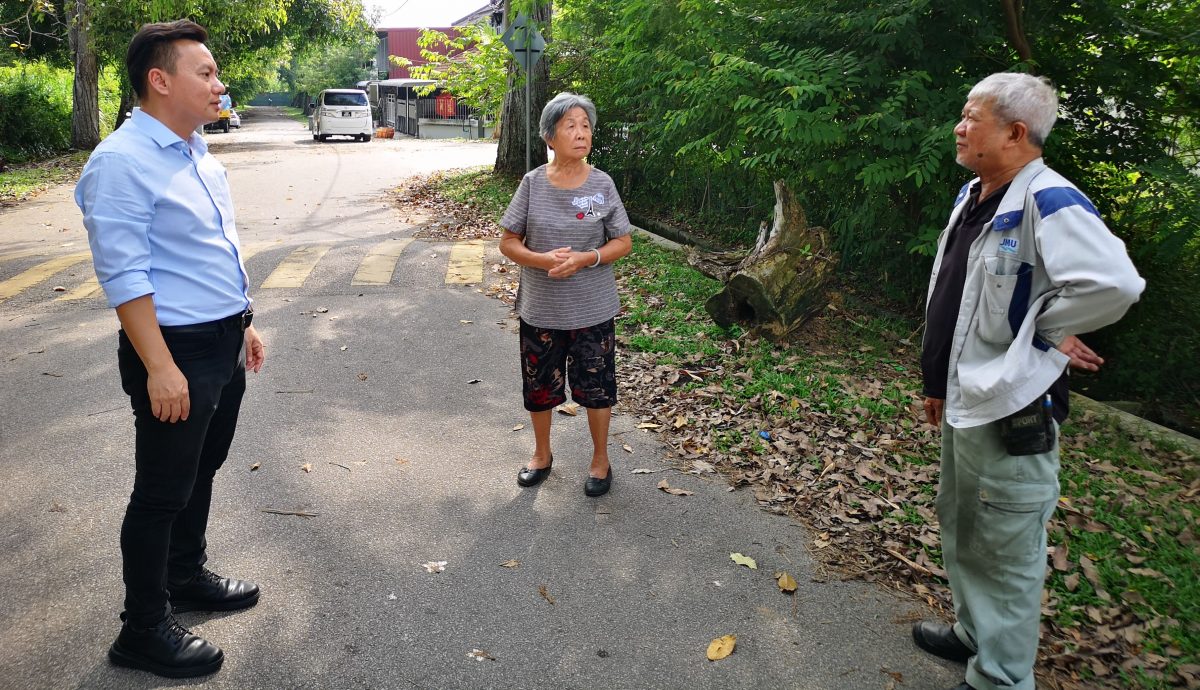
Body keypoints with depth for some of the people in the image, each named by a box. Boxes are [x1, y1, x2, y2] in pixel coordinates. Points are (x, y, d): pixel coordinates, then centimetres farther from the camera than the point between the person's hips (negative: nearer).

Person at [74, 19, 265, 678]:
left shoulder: (198, 153, 11)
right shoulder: (123, 162, -17)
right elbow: (124, 276, -21)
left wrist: (242, 323, 19)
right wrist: (160, 368, -22)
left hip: (224, 346, 9)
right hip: (176, 351, -9)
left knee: (201, 471, 22)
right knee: (163, 493, 4)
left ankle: (186, 576, 42)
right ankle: (144, 630, 21)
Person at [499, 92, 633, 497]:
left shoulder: (602, 185, -6)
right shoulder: (533, 184, -5)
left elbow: (623, 243, -1)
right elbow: (508, 242, -2)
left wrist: (585, 259, -19)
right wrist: (543, 260, -21)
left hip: (593, 310, -1)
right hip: (540, 309, 1)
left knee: (595, 387, 10)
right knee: (539, 386, 14)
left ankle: (600, 459, 32)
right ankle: (542, 454, 38)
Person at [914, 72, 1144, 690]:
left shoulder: (1047, 201, -19)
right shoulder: (971, 197, 10)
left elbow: (1113, 284, -35)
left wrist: (1044, 332, -19)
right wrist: (938, 380, 20)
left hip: (1010, 414, -10)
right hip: (963, 402, 10)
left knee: (1008, 556, 3)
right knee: (960, 528, 24)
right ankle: (973, 634, 43)